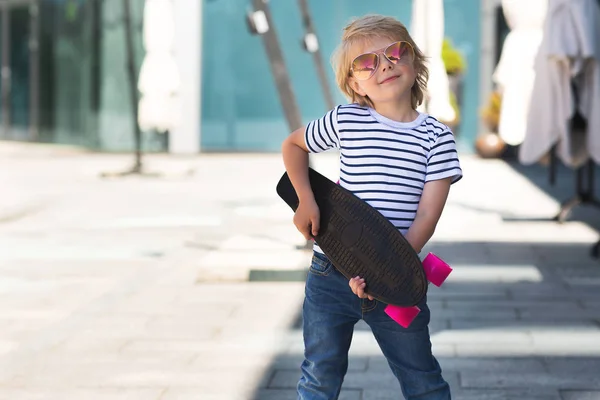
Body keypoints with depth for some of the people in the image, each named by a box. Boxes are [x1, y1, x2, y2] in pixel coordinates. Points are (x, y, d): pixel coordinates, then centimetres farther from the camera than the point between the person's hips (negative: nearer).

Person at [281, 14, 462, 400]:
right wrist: (306, 200, 4)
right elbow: (293, 144, 21)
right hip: (331, 277, 1)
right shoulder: (345, 121, 1)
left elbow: (426, 216, -9)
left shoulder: (437, 138, -2)